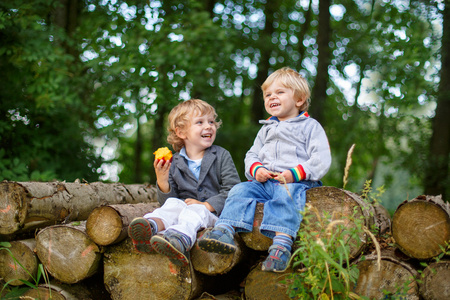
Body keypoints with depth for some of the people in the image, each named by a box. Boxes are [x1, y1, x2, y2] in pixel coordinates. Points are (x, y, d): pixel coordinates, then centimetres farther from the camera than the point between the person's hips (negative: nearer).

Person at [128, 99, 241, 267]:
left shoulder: (221, 156, 7)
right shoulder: (174, 163, 10)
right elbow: (168, 200, 9)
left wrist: (206, 205, -14)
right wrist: (162, 182, -12)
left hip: (213, 211, -3)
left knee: (194, 212, -34)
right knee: (172, 205, -29)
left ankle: (179, 241, -70)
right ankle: (152, 226, -64)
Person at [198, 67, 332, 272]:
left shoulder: (310, 126, 10)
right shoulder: (266, 129, 30)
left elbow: (322, 160, -2)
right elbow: (252, 155, 26)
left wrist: (295, 173, -17)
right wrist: (256, 169, 1)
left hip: (296, 183, -6)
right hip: (265, 182, 6)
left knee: (287, 195, -38)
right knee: (240, 190, -20)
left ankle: (282, 243, -57)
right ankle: (224, 232, -38)